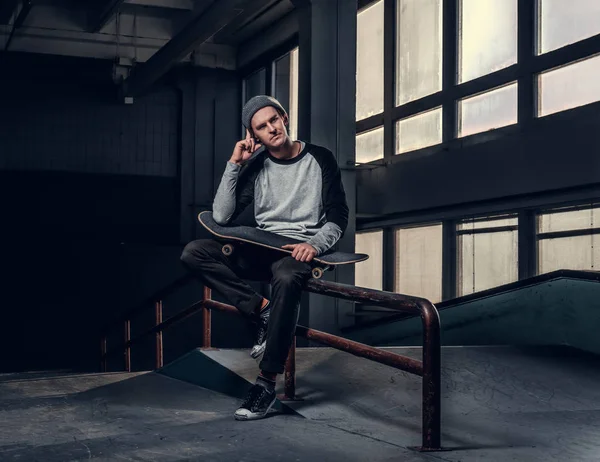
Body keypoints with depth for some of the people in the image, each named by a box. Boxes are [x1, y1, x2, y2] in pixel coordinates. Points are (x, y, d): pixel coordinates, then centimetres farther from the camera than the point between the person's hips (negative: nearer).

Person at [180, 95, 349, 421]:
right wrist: (234, 164, -5)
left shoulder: (320, 159, 3)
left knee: (286, 278, -42)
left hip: (300, 250, -4)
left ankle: (267, 382, -35)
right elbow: (222, 217, 0)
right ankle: (263, 311, -19)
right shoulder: (256, 166, 9)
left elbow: (338, 219, -1)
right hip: (261, 248, 4)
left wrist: (315, 244, -21)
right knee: (194, 253, -19)